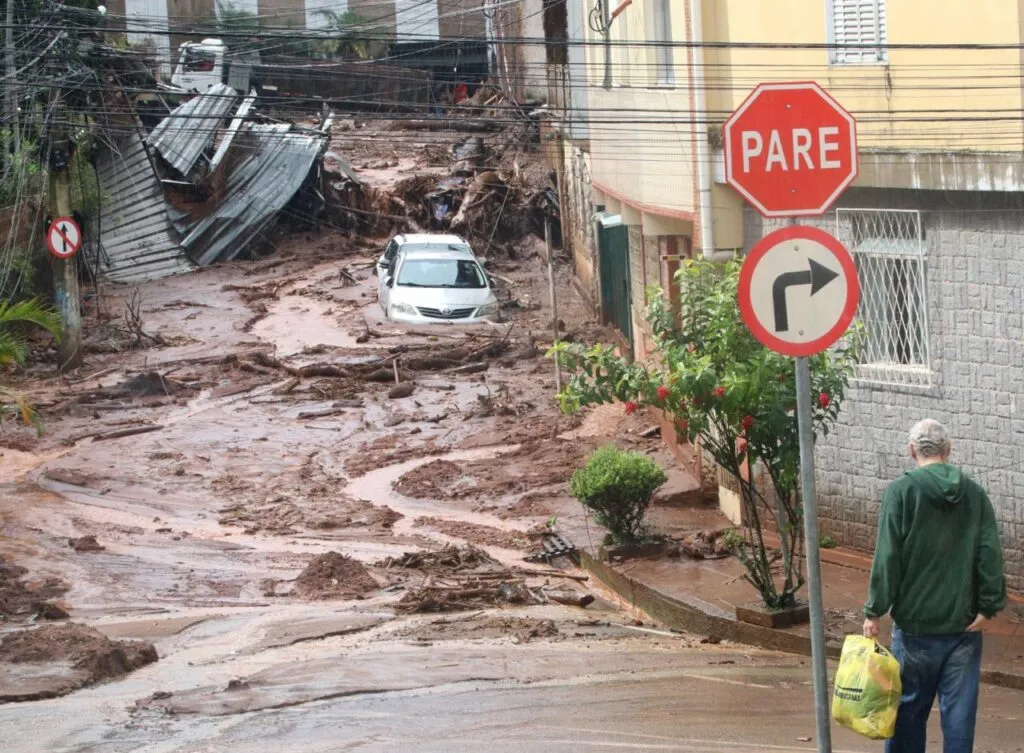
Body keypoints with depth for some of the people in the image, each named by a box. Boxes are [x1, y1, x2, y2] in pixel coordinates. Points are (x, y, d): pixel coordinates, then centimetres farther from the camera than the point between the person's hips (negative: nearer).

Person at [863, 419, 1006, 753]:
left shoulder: (901, 491, -8)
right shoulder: (974, 493, 1)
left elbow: (888, 557, -11)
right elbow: (990, 555, -4)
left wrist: (874, 611, -6)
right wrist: (988, 607, -1)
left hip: (916, 622, -2)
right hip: (964, 623, 2)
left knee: (910, 705, 10)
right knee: (959, 707, 6)